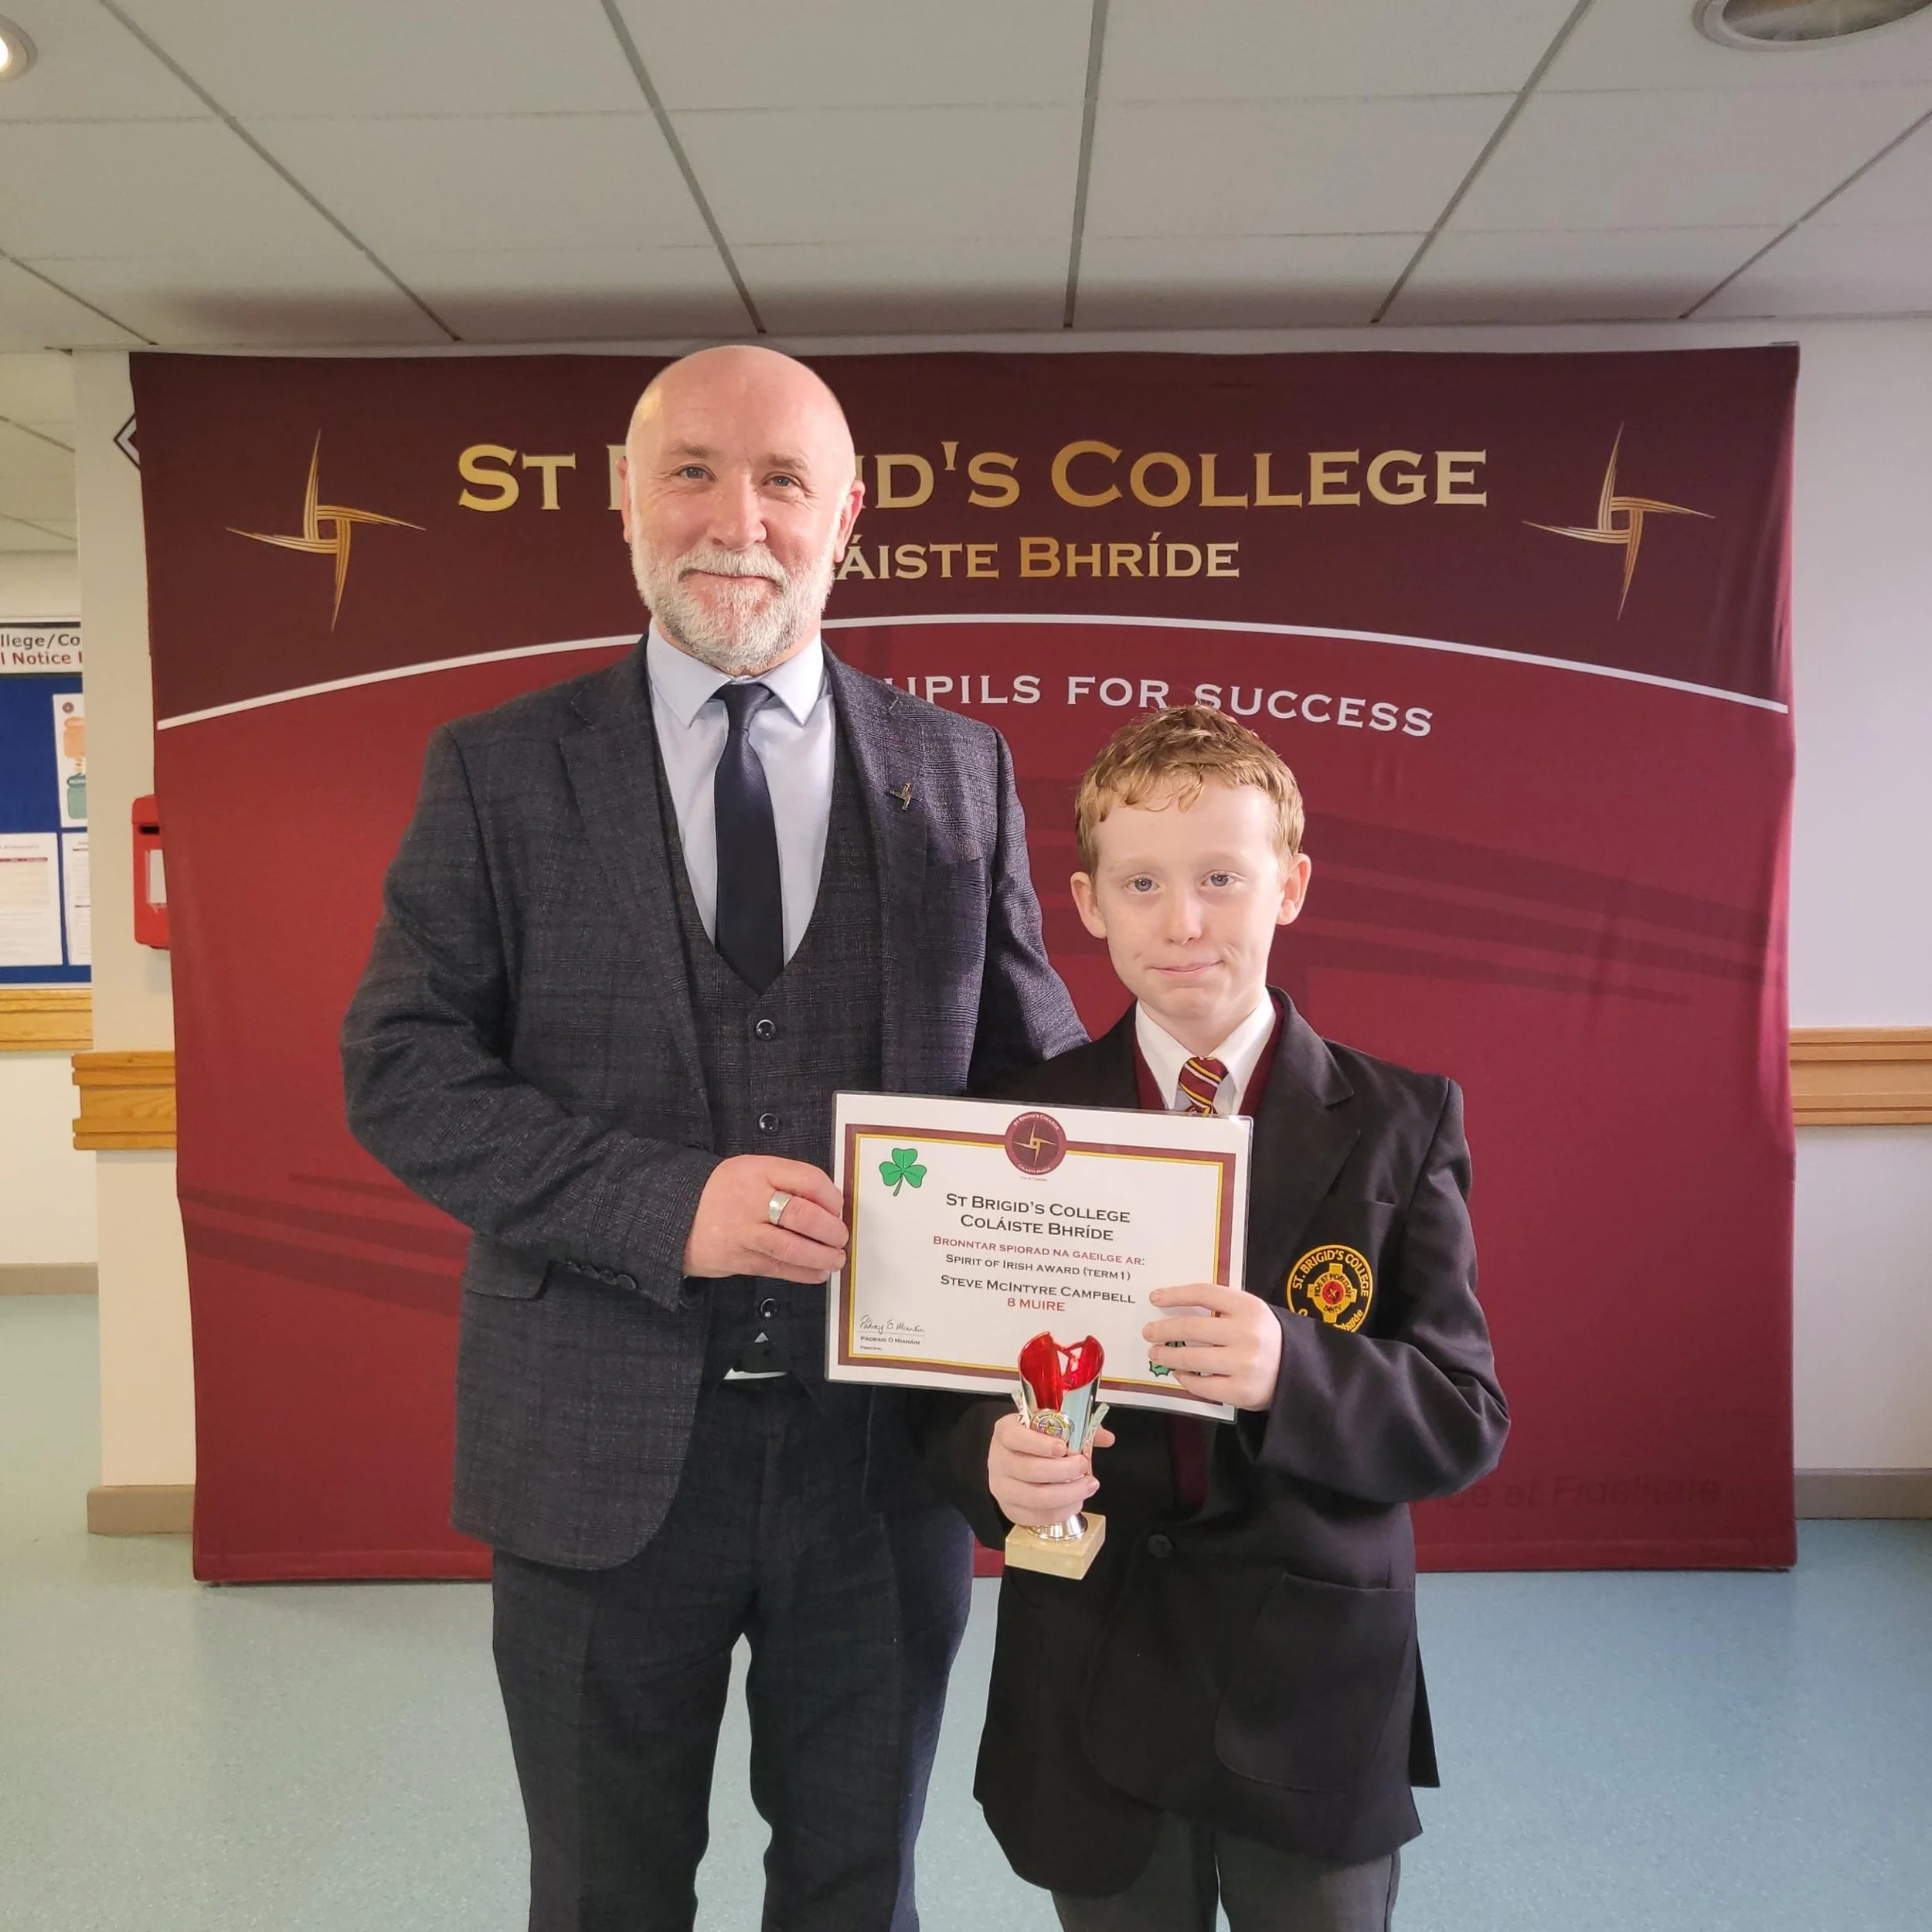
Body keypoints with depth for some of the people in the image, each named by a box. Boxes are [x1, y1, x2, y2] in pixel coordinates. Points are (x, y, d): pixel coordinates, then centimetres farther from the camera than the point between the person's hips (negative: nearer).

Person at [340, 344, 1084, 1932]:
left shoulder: (962, 770, 2)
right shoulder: (498, 770, -2)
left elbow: (1031, 1059, 5)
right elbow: (401, 1070, -6)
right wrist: (667, 1203, -20)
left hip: (885, 1442, 2)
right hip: (603, 1447, 0)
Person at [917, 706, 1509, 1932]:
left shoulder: (1401, 1123, -7)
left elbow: (1466, 1419, -9)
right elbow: (951, 1384, -1)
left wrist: (1293, 1370, -28)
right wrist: (995, 1456, -23)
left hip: (1316, 1695, 0)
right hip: (1092, 1689, 1)